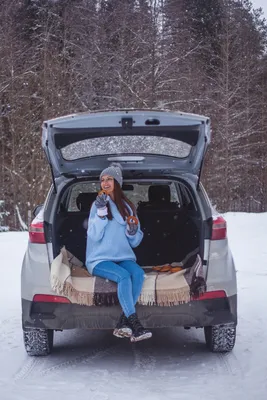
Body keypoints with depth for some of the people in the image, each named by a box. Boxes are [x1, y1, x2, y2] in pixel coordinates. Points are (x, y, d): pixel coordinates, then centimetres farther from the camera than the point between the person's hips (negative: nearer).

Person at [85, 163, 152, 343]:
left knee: (138, 273, -28)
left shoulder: (128, 206, 15)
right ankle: (134, 324, -34)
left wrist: (133, 232, -8)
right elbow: (94, 236, -8)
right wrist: (101, 212, -16)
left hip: (124, 257, 4)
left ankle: (123, 324, -29)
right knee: (124, 276, -32)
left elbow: (135, 242, 14)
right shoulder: (98, 204, 4)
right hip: (100, 259, -4)